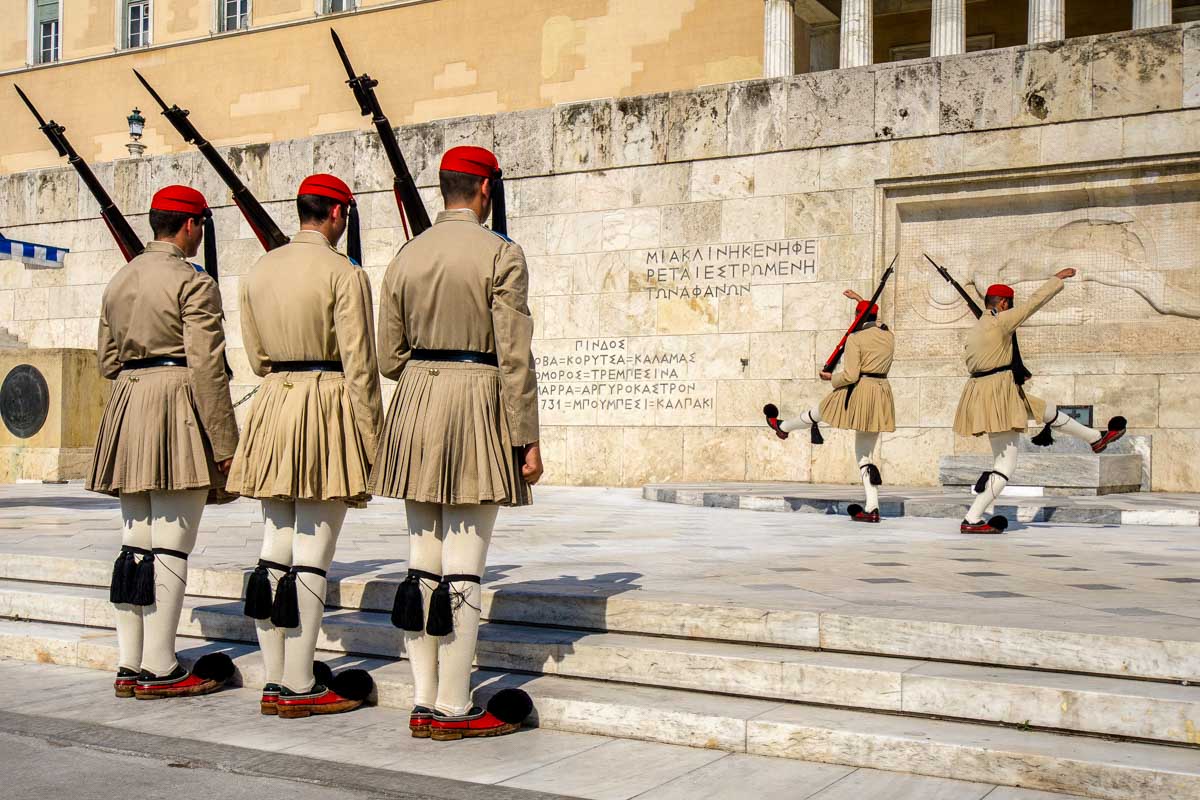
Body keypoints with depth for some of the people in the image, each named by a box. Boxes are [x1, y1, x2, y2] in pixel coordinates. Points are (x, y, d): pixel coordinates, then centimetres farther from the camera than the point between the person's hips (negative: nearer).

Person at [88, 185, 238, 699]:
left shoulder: (118, 281, 15)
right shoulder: (194, 283, -9)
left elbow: (106, 359, 18)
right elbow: (206, 367, -14)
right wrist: (224, 442, -12)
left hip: (126, 412, 8)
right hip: (180, 413, -8)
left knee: (135, 545, 11)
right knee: (171, 546, -4)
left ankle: (128, 667, 15)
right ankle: (159, 670, 0)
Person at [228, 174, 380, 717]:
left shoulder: (258, 271, 11)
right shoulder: (343, 273, -9)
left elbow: (257, 357, 16)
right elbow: (359, 364, -12)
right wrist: (371, 441, -7)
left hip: (273, 407, 7)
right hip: (329, 406, -7)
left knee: (274, 551, 10)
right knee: (312, 559, -3)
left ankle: (274, 682, 16)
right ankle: (300, 688, 3)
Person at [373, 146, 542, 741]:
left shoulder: (405, 257, 10)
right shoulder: (501, 255, -7)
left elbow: (390, 358, 10)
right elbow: (514, 357, -11)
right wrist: (527, 439, -8)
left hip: (414, 404, 6)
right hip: (477, 404, -6)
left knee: (421, 563, 10)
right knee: (463, 569, -2)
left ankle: (425, 702, 16)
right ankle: (453, 709, 4)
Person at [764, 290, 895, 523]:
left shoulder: (855, 338, -10)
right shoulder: (888, 335, 10)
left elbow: (851, 375, -17)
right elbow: (874, 321, 35)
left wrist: (831, 377, 2)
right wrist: (859, 299, 41)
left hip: (858, 393, -6)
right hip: (881, 394, 6)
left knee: (817, 413, 24)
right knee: (865, 454, 9)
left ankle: (782, 427, 51)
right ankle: (872, 508, 3)